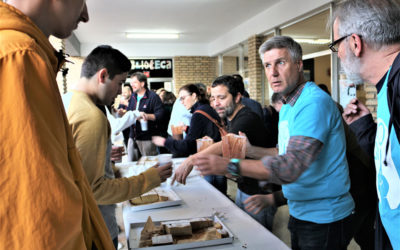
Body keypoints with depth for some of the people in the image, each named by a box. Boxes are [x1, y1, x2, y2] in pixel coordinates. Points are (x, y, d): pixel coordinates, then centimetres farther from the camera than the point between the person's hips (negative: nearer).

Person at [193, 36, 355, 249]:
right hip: (300, 213, 9)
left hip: (323, 219, -8)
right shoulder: (288, 106, 10)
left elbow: (291, 166, -33)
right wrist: (249, 149, 3)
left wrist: (229, 166, -38)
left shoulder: (315, 102, -22)